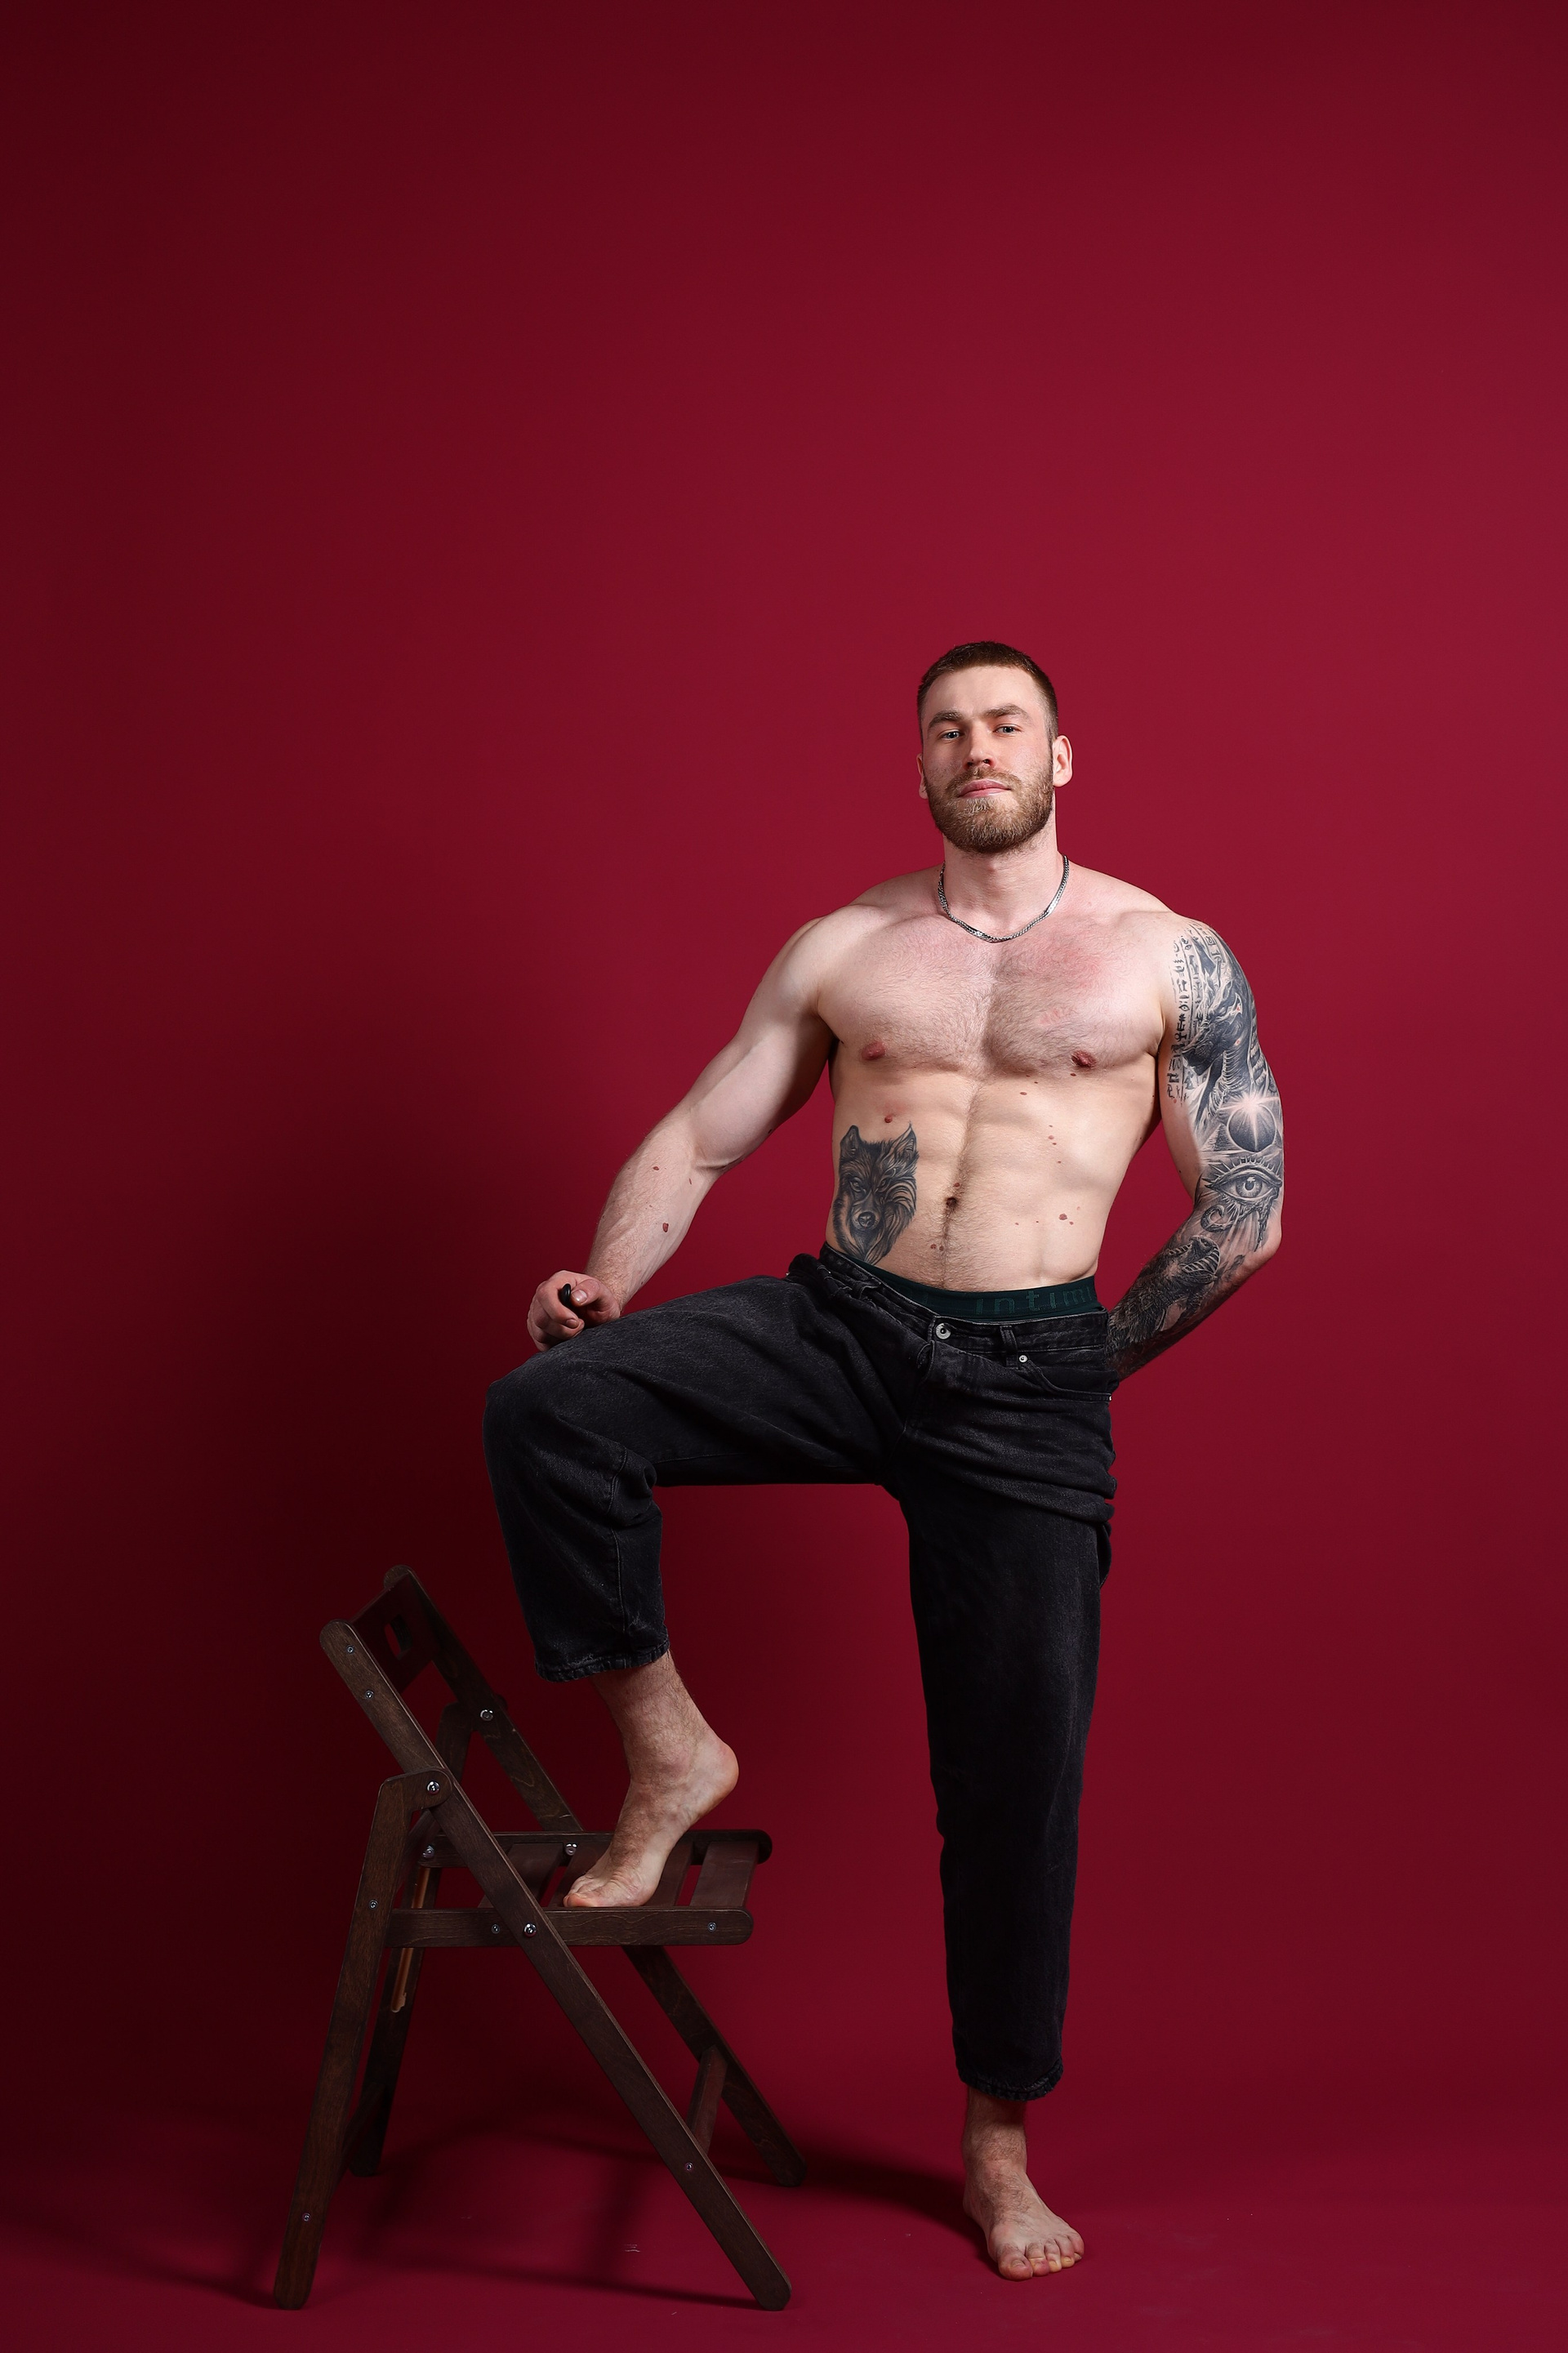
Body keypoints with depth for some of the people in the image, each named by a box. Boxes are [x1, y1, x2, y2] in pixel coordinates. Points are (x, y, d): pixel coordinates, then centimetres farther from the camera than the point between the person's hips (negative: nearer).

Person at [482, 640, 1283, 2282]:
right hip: (834, 1327, 2)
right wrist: (607, 1282, -7)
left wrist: (1094, 1361, 4)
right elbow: (697, 1137, 10)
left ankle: (998, 2143, 20)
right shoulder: (841, 951, 11)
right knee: (548, 1409, -22)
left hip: (1027, 1379, -2)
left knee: (1020, 1753, 1)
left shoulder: (1168, 960, 4)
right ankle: (665, 1751, -3)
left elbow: (1244, 1212, 4)